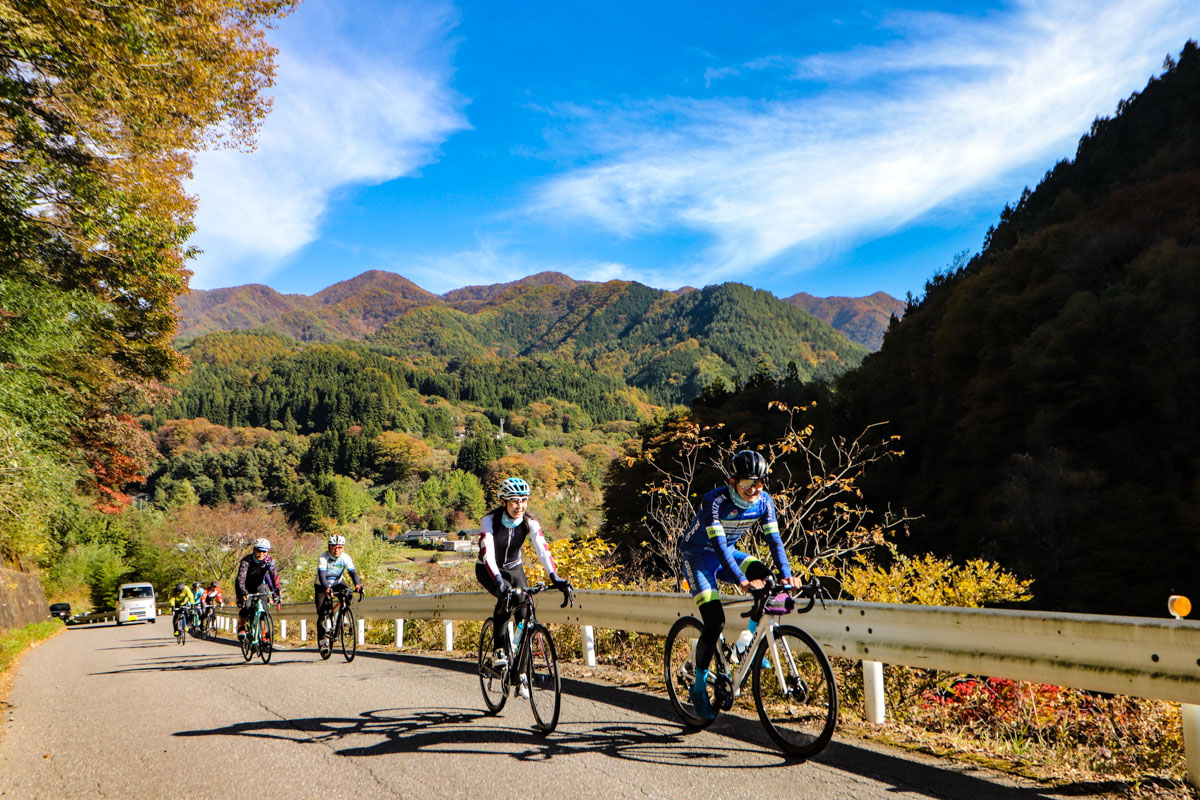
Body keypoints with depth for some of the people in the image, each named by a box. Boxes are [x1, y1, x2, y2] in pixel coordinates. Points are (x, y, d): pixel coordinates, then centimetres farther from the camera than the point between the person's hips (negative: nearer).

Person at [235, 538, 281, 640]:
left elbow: (274, 576, -25)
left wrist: (276, 591, -39)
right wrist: (243, 592, -53)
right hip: (246, 587, -3)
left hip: (259, 586, 3)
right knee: (247, 606, -25)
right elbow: (241, 577, -37)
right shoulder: (246, 561, -27)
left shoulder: (269, 561, -18)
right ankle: (241, 626, 2)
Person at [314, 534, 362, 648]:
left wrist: (357, 584, -47)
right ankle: (323, 637, 0)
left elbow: (353, 572, -27)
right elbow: (321, 575, -37)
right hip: (322, 587, -2)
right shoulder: (323, 558, -26)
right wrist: (326, 588, -55)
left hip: (337, 583, 2)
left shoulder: (346, 558, -18)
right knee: (322, 612, -15)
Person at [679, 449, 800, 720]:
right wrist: (742, 580, -46)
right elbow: (719, 545, -36)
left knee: (767, 580, -23)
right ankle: (699, 686, 1)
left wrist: (787, 574, -31)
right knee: (715, 622, -17)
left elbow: (774, 539, -15)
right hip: (699, 556, -5)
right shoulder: (714, 501, -29)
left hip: (727, 554, 5)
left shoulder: (763, 501, -13)